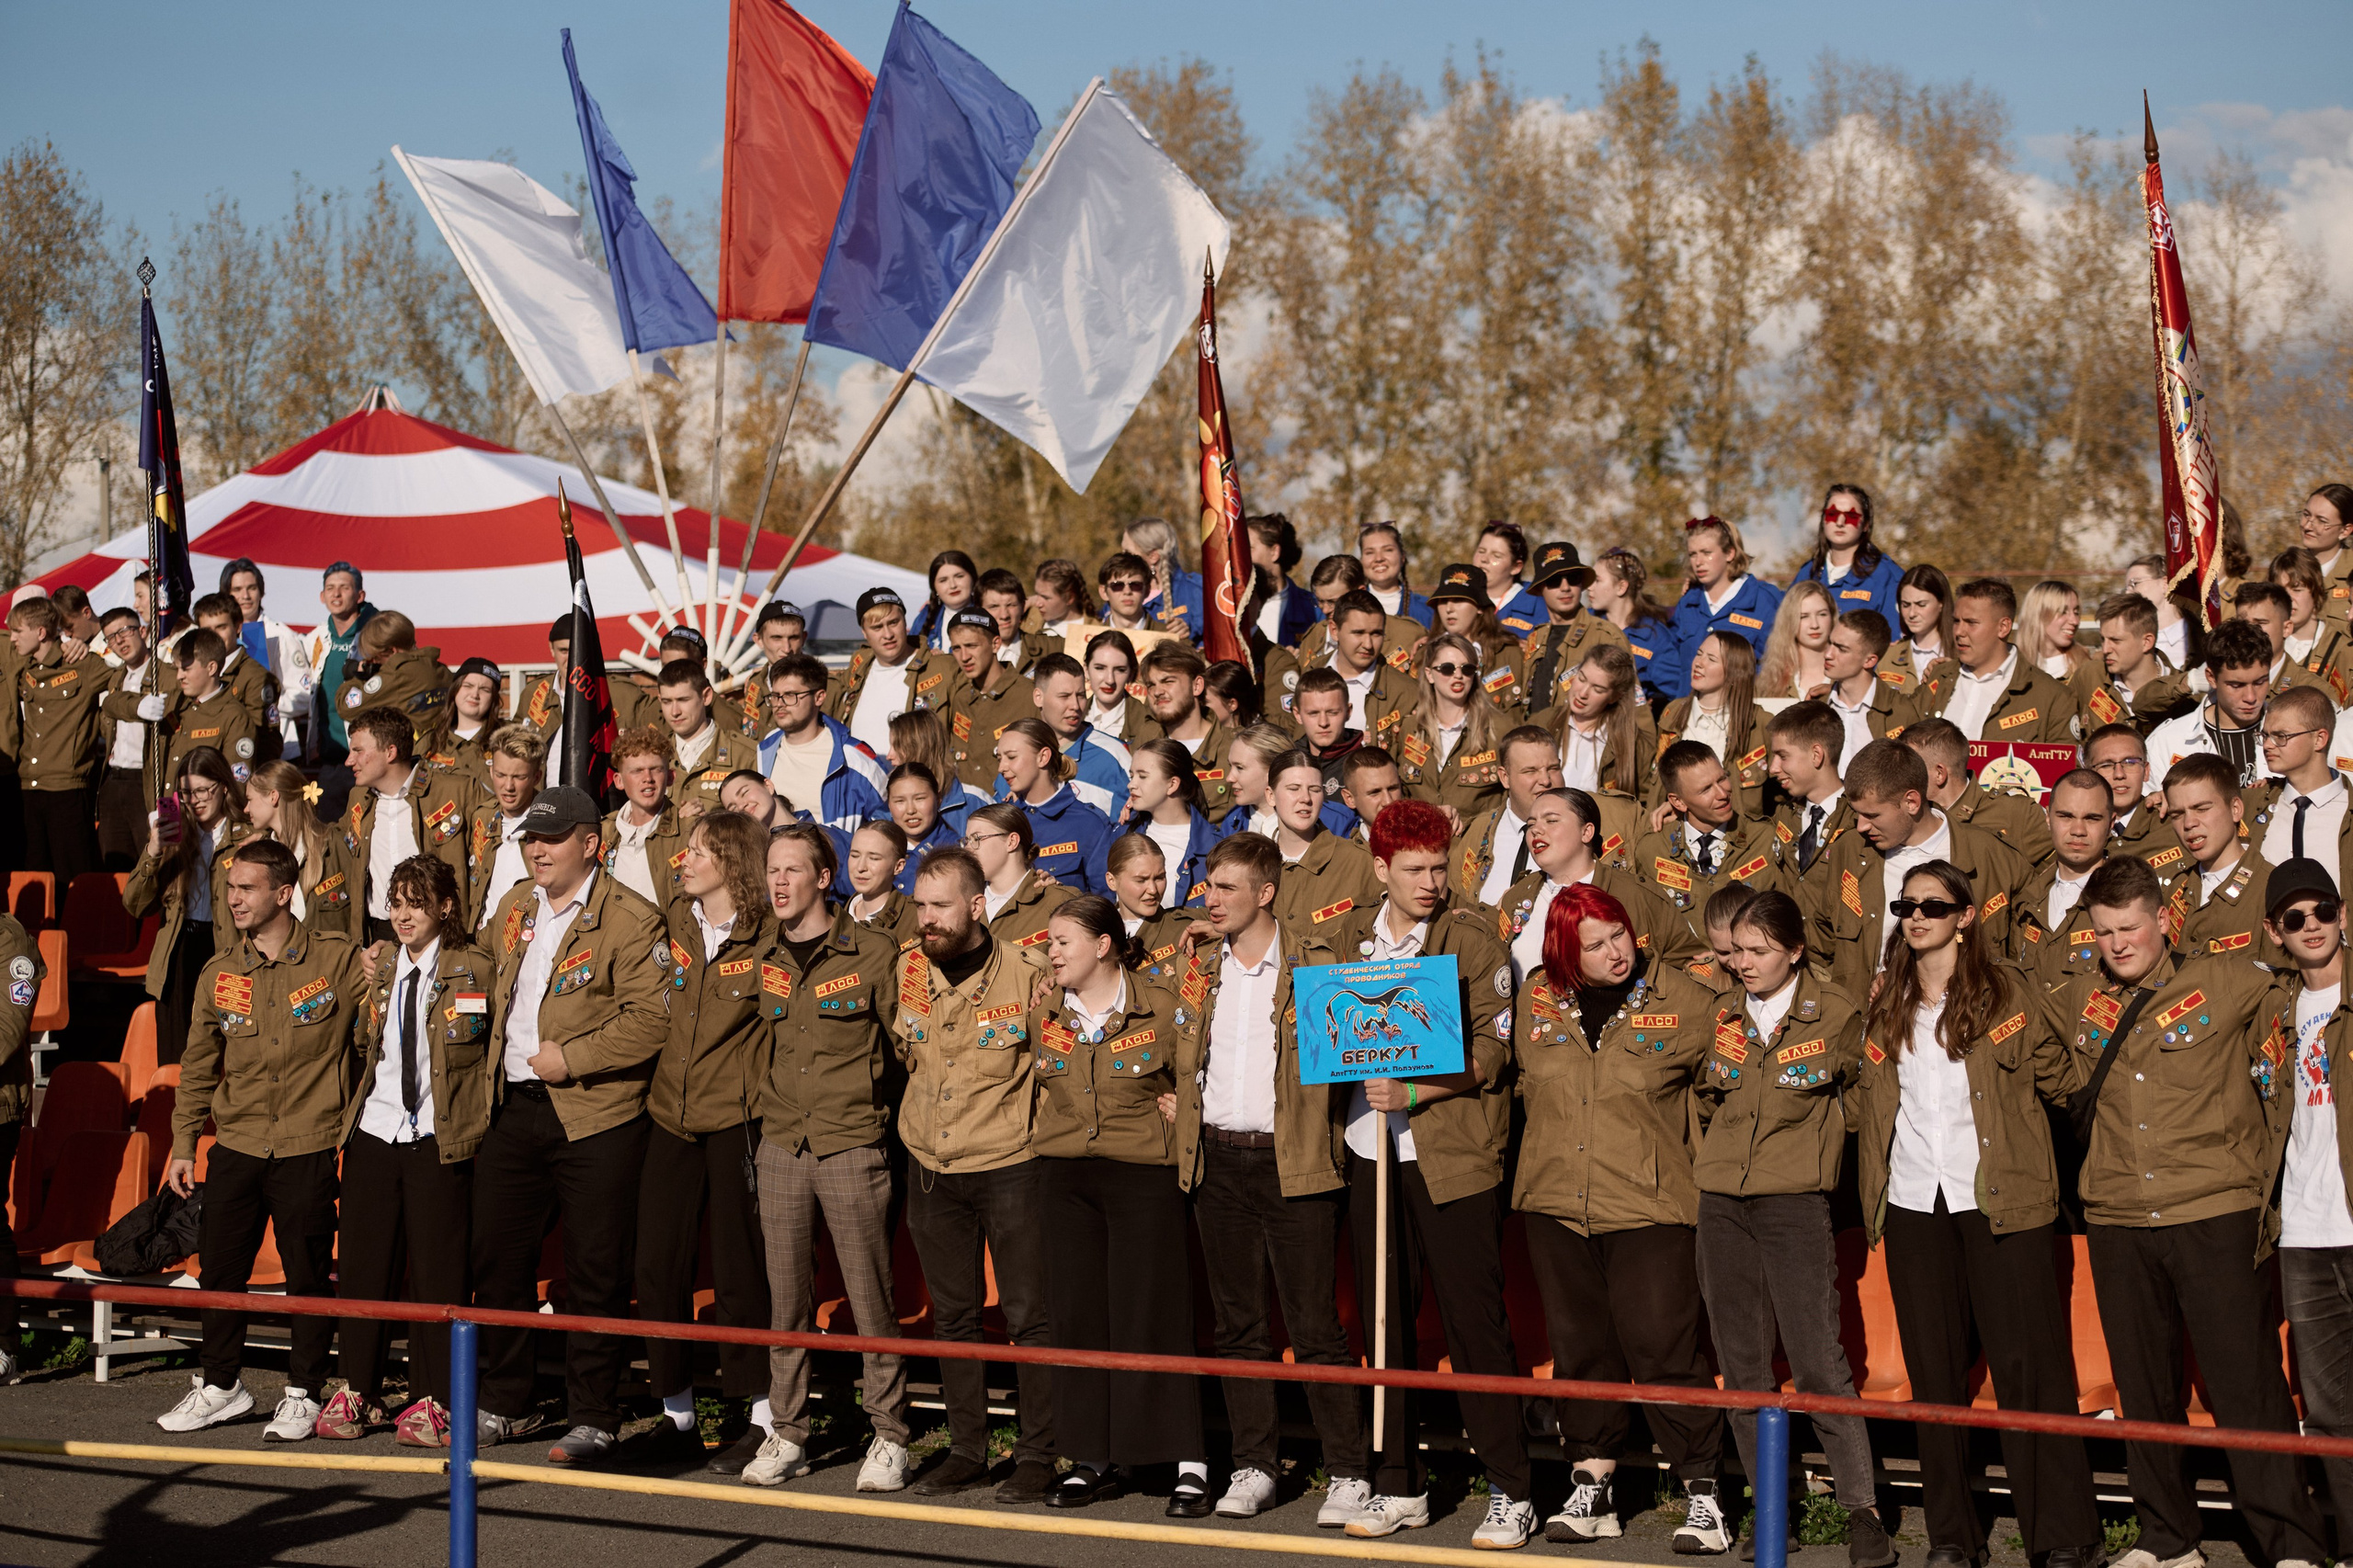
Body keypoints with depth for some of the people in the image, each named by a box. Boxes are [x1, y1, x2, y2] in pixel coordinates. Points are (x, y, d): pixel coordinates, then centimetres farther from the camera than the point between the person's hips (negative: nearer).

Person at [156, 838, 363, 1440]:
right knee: (220, 1266, 7)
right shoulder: (219, 975, 7)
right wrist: (183, 1146, 11)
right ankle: (219, 1385, 22)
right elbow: (198, 1068, 13)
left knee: (309, 1273, 2)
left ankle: (303, 1393, 14)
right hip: (236, 1146, 4)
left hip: (308, 1148, -3)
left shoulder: (338, 962, -4)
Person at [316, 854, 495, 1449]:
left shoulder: (475, 970, 0)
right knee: (362, 1265, 6)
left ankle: (432, 1402, 5)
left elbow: (493, 1052, 1)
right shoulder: (378, 972, 14)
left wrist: (480, 1124, -4)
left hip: (439, 1141, -4)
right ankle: (357, 1393, 16)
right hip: (373, 1133, 4)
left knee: (437, 1271, -2)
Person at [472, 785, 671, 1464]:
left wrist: (571, 1057, -18)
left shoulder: (630, 919, -9)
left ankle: (592, 1420, 8)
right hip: (515, 1110, 7)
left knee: (595, 1275, -1)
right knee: (497, 1261, 11)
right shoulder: (513, 910, 15)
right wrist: (498, 1066, 16)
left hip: (595, 1120, -7)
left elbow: (652, 1018, -16)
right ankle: (503, 1406, 25)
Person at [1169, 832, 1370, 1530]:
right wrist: (1178, 1100, 7)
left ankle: (1349, 1473, 1)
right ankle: (1253, 1465, 17)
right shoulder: (1197, 965, 13)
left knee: (1315, 1325, -5)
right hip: (1217, 1159, 5)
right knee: (1236, 1322, 9)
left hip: (1292, 1160, -5)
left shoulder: (1313, 962, -2)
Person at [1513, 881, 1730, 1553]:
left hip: (1649, 1208, -4)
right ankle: (1591, 1490, 18)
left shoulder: (1683, 1003, -5)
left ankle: (1702, 1493, 0)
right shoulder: (1536, 998, 5)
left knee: (1663, 1346, -9)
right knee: (1580, 1348, 9)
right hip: (1556, 1206, 4)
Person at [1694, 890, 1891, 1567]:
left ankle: (1863, 1511, -3)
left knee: (1817, 1356, -9)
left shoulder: (1837, 1013, -1)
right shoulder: (1723, 1016, 9)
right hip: (1721, 1198, 4)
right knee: (1740, 1359, 5)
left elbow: (1847, 1080, 15)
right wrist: (1722, 1060, 8)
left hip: (1794, 1198, -4)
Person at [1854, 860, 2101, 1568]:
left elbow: (2061, 1078, 3)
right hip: (1913, 1204, 4)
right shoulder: (1886, 1004, 12)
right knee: (1933, 1372, 6)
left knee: (2029, 1366, -6)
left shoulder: (2007, 992, 0)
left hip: (2000, 1201, -4)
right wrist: (1873, 1185, 17)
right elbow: (1867, 1099, 21)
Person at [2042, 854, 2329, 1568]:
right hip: (2116, 1219, 4)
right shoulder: (2075, 1005, 10)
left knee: (2246, 1384, -6)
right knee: (2143, 1389, 10)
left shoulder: (2229, 985, -1)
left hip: (2215, 1215, -4)